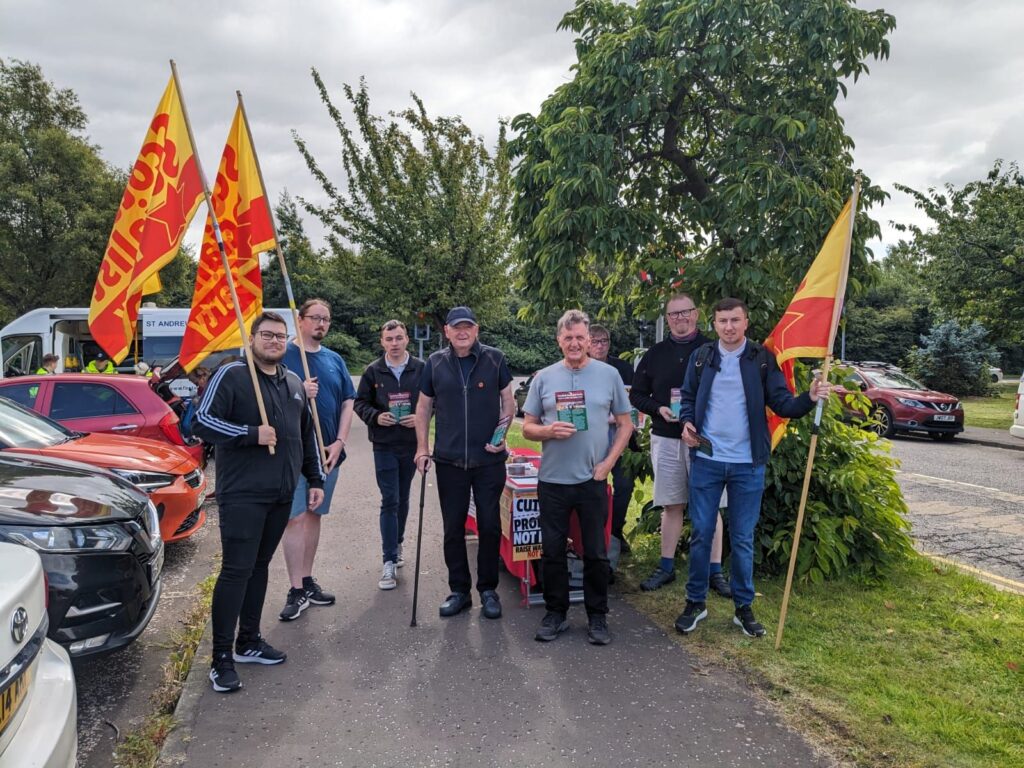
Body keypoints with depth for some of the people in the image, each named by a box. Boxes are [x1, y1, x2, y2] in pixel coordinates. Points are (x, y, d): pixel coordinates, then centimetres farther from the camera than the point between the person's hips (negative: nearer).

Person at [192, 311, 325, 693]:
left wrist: (315, 479, 17)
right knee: (236, 571, -6)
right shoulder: (230, 375, -6)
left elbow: (306, 434, 21)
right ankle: (221, 659, 2)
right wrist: (252, 434, -21)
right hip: (242, 493, -7)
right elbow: (203, 421, -14)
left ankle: (249, 641, 26)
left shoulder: (293, 383, 15)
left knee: (258, 567, 14)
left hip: (281, 494, 7)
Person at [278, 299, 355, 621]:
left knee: (314, 514, 13)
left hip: (328, 451, 5)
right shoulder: (283, 355, -4)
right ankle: (297, 591, 2)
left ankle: (307, 580, 24)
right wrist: (298, 393, -24)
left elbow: (347, 402, 9)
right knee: (296, 518, -5)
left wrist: (339, 442, -2)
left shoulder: (334, 359, 11)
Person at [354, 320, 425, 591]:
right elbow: (360, 403, 6)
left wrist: (420, 417, -12)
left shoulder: (421, 369, 0)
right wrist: (376, 416, -13)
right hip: (384, 446, -2)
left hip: (411, 444, 2)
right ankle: (390, 562, -3)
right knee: (389, 502, -5)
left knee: (403, 499, 15)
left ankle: (396, 546, 34)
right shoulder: (373, 371, 0)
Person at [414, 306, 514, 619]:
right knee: (453, 528, 9)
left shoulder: (495, 359, -1)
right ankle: (459, 591, 23)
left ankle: (488, 590, 21)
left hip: (489, 459, -1)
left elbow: (508, 400, 6)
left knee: (489, 526, 5)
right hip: (449, 460, 2)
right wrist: (422, 447, 2)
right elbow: (423, 407, 9)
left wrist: (503, 434, -8)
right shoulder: (435, 363, 3)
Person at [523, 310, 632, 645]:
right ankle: (555, 613, 24)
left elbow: (625, 423, 6)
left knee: (596, 553, 7)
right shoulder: (544, 378, 4)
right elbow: (527, 428, 6)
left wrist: (608, 462, -5)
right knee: (552, 552, 9)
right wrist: (549, 431, -15)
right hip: (552, 480, 1)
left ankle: (597, 617, 22)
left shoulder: (609, 375, 2)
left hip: (593, 480, -1)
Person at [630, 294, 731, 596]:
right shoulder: (655, 354, 8)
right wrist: (659, 409, -8)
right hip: (665, 439, 2)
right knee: (671, 506, 10)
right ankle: (666, 567, 20)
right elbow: (636, 395, 11)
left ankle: (715, 570, 13)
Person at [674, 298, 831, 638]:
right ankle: (695, 602, 22)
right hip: (706, 460, 1)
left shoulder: (763, 359, -1)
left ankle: (744, 608, 22)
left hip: (748, 464, -1)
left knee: (742, 539, 9)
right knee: (701, 533, 8)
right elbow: (688, 399, 12)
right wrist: (687, 423, -8)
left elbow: (781, 403, -4)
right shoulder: (701, 358, 3)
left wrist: (809, 398, -24)